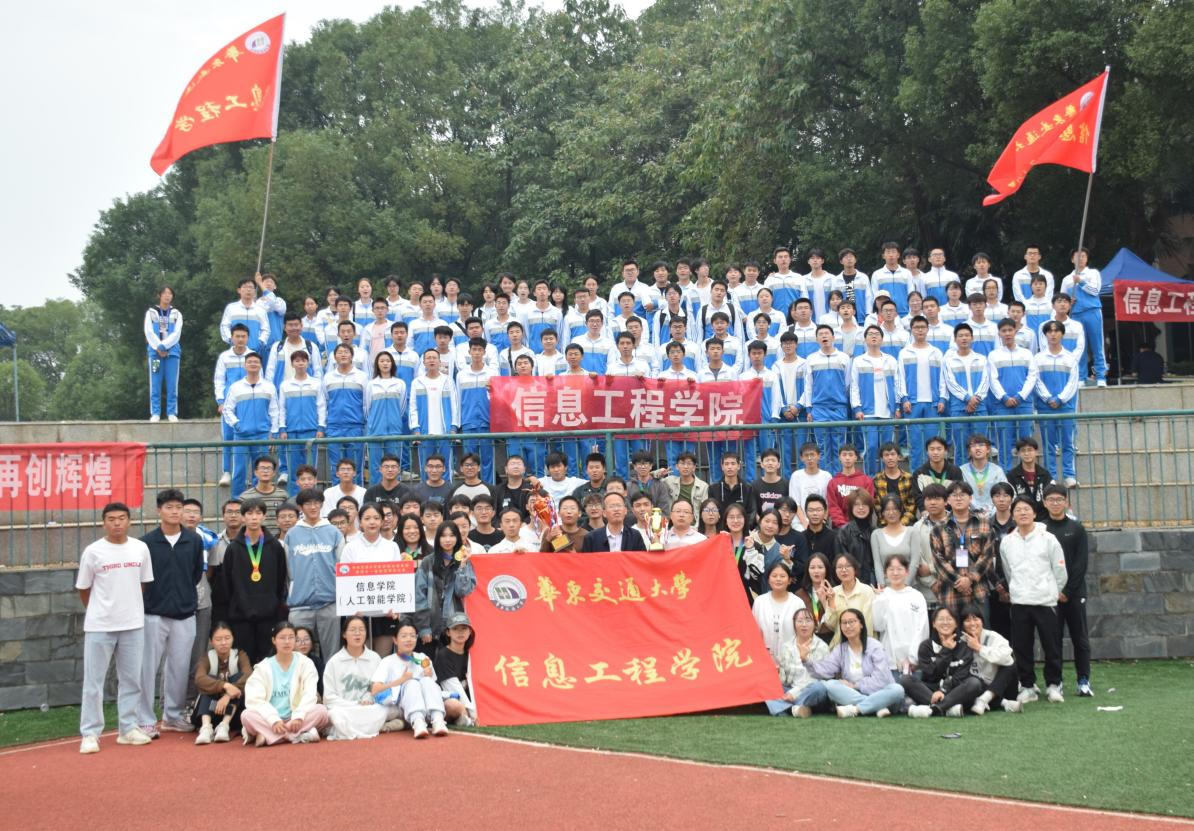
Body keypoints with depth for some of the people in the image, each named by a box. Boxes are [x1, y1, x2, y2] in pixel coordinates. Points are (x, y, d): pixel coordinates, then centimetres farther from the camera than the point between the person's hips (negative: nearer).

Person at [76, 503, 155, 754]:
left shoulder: (141, 548, 1)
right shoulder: (93, 552, -6)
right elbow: (83, 590, 4)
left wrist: (129, 609, 11)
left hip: (133, 624, 3)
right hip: (99, 626, -3)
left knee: (131, 679, 9)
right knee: (93, 680, 0)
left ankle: (128, 728, 18)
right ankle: (90, 733, 5)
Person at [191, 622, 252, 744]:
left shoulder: (240, 655, -3)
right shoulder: (206, 658, -3)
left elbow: (248, 677, -24)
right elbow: (199, 679, -26)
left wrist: (228, 695, -39)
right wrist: (225, 686, -42)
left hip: (234, 711, 0)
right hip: (211, 711, 0)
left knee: (238, 677, -21)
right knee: (210, 680, -24)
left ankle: (224, 725, -34)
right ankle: (206, 727, -44)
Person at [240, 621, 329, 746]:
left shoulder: (305, 663, 4)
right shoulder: (263, 667, 3)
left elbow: (310, 694, -8)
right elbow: (255, 698, -10)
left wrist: (298, 717, -25)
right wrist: (274, 720, -25)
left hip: (296, 719, 0)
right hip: (270, 721, 0)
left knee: (321, 710, -27)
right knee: (247, 715, -29)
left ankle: (268, 736, -29)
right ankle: (299, 735, -33)